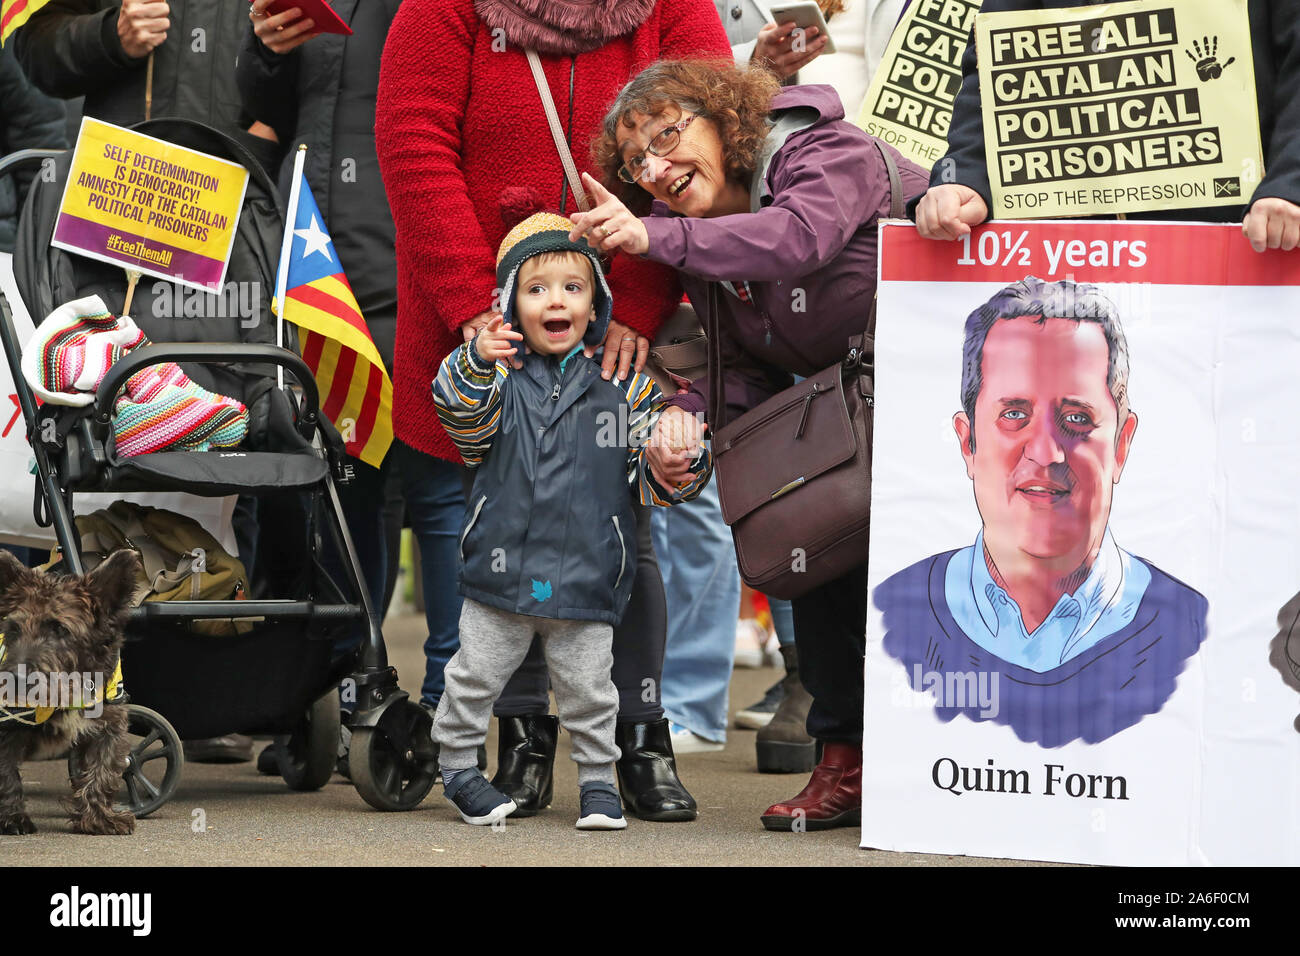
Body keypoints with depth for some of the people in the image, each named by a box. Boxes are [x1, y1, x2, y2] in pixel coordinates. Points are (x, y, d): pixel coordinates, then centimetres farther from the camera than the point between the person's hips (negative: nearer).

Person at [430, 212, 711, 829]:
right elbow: (459, 412, -19)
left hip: (586, 583, 0)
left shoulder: (620, 387, 3)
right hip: (503, 571, 0)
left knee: (588, 687, 8)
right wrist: (477, 362, -37)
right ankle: (458, 766, 28)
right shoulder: (501, 379, 0)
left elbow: (653, 482, 5)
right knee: (476, 675, 9)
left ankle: (597, 778, 26)